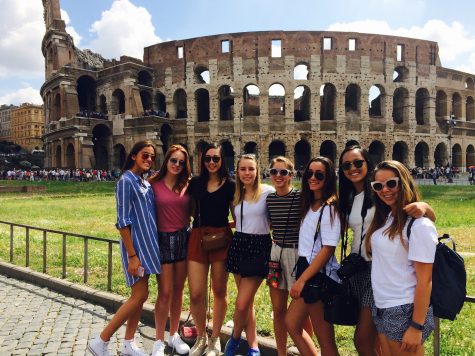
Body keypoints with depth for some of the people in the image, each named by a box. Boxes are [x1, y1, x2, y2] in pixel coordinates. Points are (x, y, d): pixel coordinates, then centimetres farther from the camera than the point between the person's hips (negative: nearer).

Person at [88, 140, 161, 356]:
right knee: (140, 296, -6)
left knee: (139, 296, 12)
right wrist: (132, 255, -19)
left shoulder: (146, 182, 11)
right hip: (136, 245, -8)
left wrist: (151, 247, 12)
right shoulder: (126, 181, -13)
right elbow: (123, 222, -17)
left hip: (148, 244, 8)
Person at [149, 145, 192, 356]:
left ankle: (174, 335, 29)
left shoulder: (187, 185, 3)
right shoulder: (154, 184, -6)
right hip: (163, 239, -3)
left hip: (183, 238, 3)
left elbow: (192, 211, 9)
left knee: (178, 290, 12)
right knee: (165, 292, 0)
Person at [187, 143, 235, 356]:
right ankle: (201, 337, 24)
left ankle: (215, 338, 30)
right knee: (196, 294, -2)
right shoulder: (195, 183, 8)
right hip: (197, 237, 2)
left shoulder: (230, 185, 2)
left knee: (219, 291, 11)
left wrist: (223, 227, -6)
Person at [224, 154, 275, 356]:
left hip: (260, 248, -5)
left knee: (241, 303, -5)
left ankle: (235, 338, 24)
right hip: (238, 245, 5)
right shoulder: (235, 195, 9)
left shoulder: (268, 192, -8)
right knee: (247, 302, 13)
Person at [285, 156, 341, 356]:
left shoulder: (330, 208, -14)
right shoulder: (308, 204, 10)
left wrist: (302, 279, -17)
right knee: (292, 324, 16)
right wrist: (300, 277, 8)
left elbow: (328, 249, -19)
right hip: (306, 269, 8)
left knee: (324, 338, 4)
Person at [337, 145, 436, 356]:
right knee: (373, 339, 19)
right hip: (356, 267, 6)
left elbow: (431, 218, -10)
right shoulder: (347, 198, 9)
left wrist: (423, 206, -31)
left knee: (362, 339, -2)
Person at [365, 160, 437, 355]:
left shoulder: (419, 225, -16)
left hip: (405, 311, -7)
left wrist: (417, 327, -16)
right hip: (381, 308, 7)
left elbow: (424, 281, -16)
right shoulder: (384, 219, 6)